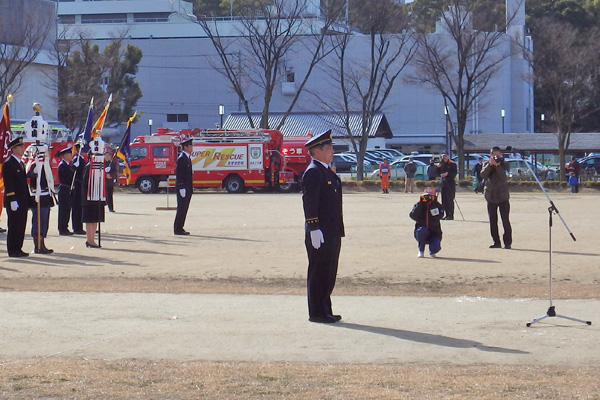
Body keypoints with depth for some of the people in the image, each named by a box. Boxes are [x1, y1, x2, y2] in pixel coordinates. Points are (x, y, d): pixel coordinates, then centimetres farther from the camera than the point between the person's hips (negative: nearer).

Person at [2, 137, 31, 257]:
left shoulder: (21, 163, 17)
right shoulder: (8, 164, -11)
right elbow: (8, 184, -15)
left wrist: (27, 200, 17)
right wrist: (12, 201, -20)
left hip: (23, 202, 9)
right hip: (14, 202, -9)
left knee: (21, 226, 9)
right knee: (14, 226, -4)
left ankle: (18, 248, 15)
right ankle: (12, 250, 0)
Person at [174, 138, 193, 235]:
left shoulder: (188, 158, 16)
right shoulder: (181, 158, -14)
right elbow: (178, 174, -18)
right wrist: (181, 188, -21)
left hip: (188, 188, 9)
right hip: (183, 188, -9)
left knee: (184, 209, 11)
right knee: (181, 208, -7)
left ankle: (180, 228, 15)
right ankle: (177, 229, -3)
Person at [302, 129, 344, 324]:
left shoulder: (327, 172, 18)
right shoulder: (312, 172, -13)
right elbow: (309, 202, -18)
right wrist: (314, 229, -22)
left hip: (332, 233, 10)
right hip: (320, 233, -10)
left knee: (329, 273, 13)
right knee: (319, 273, -4)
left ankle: (325, 311, 19)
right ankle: (317, 313, 1)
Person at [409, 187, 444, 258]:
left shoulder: (438, 206, 1)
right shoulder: (419, 205, 3)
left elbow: (439, 216, -19)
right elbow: (413, 216, -14)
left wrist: (432, 205, -24)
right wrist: (420, 204, -19)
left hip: (434, 233, 0)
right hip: (421, 233, 0)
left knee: (435, 248, -26)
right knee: (422, 230, -37)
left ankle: (432, 252, 17)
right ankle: (421, 251, -14)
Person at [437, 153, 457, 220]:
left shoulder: (452, 164, -2)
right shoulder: (442, 164, 15)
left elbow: (454, 173, -9)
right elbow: (438, 173, 15)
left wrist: (447, 173, -23)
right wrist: (438, 167, -1)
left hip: (450, 183, -6)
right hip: (443, 183, 6)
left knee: (450, 200, -9)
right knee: (444, 200, 5)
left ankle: (451, 215, -6)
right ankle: (447, 215, 12)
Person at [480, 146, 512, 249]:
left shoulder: (505, 164, 0)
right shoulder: (486, 164, 7)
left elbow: (504, 177, -16)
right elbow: (483, 175, -11)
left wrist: (497, 165, -22)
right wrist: (490, 164, -20)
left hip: (503, 196, -3)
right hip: (491, 196, 3)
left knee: (505, 220, -7)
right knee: (493, 221, 5)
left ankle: (507, 242, -1)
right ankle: (496, 241, 12)